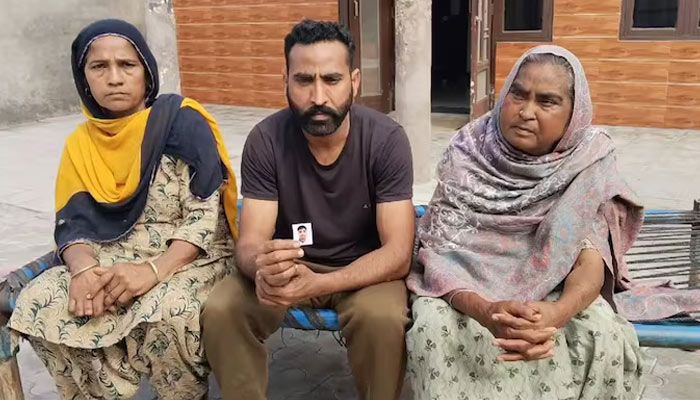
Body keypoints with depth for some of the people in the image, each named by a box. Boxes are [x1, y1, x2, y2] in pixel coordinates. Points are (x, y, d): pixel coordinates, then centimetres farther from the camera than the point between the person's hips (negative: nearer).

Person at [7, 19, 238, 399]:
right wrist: (83, 268, -21)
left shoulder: (183, 123, -9)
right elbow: (73, 223, 2)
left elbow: (205, 218, -13)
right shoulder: (81, 143, 7)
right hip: (108, 265, 5)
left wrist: (154, 271, -27)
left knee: (168, 315, -35)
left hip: (188, 261, -4)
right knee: (38, 304, -20)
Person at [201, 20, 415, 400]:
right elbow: (249, 243, -18)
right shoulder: (265, 140, -15)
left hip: (365, 268, -1)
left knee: (383, 318, -33)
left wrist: (317, 283, -40)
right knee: (220, 311, -24)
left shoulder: (387, 140, -19)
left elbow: (398, 253, -23)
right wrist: (262, 268, -44)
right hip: (287, 264, 2)